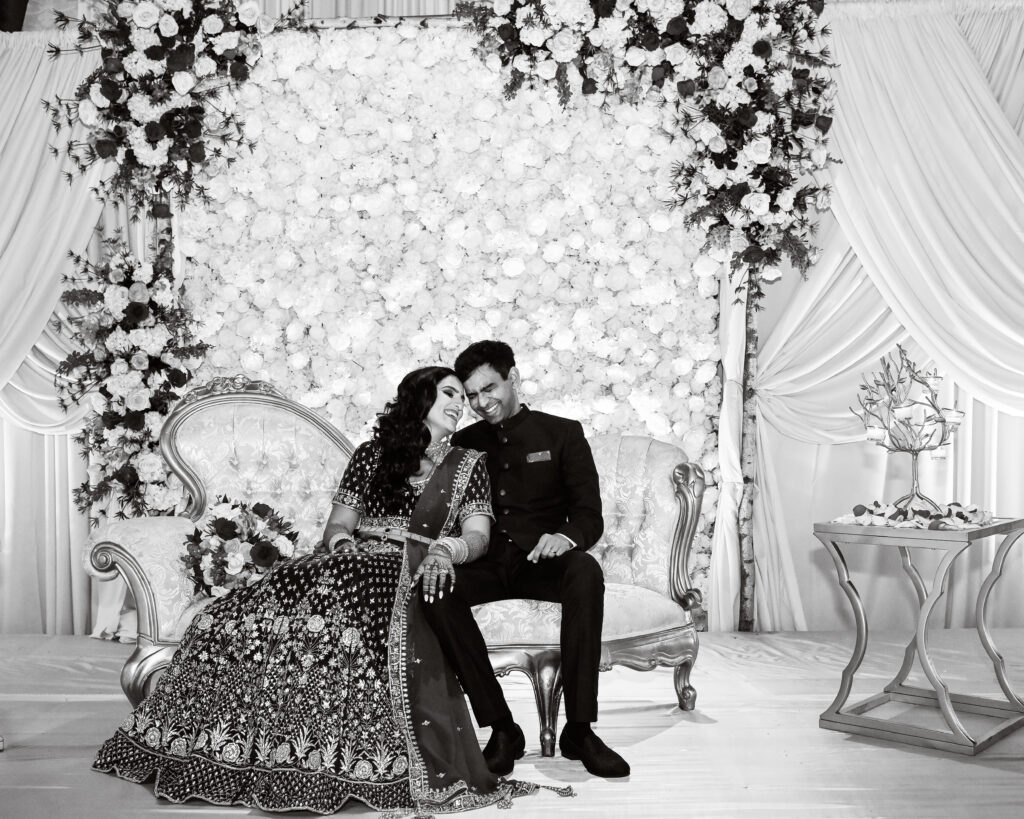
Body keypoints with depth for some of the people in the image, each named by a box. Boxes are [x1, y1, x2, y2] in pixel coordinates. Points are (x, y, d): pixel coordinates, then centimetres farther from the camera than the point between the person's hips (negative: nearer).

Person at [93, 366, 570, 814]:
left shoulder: (468, 465, 16)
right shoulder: (371, 455, 20)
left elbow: (477, 536, 5)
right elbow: (337, 522, 18)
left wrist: (445, 549, -16)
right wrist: (341, 540, -5)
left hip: (411, 576, -3)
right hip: (351, 565, 3)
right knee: (234, 619, -22)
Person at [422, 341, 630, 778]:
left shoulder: (562, 433, 10)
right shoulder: (465, 442, 17)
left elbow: (590, 516, 2)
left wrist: (566, 536, -22)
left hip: (542, 561, -1)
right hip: (486, 563, 2)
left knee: (585, 571, -36)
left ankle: (579, 729, -29)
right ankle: (501, 728, -27)